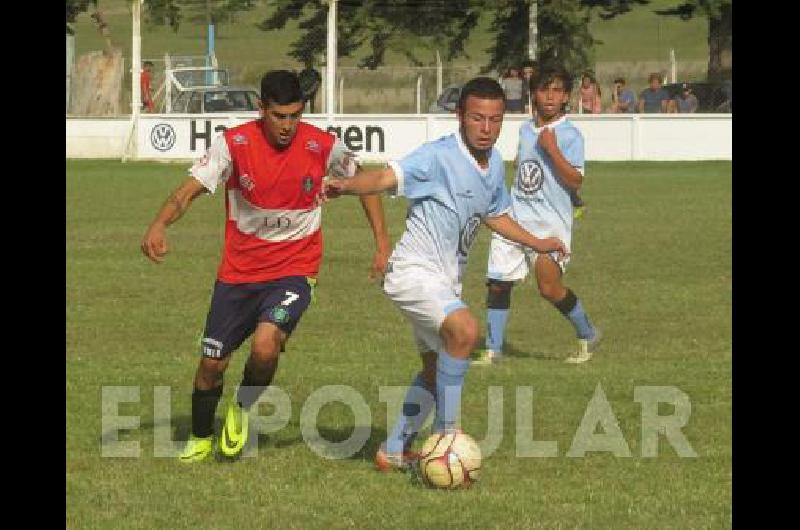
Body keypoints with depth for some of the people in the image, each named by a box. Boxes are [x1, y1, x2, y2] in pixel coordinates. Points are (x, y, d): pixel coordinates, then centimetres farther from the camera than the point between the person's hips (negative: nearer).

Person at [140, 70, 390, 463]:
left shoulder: (323, 147, -10)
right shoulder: (234, 143, -12)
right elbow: (190, 189, -21)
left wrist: (382, 242, 3)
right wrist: (160, 224, -41)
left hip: (294, 270, -1)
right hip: (238, 270, 1)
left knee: (265, 348, -26)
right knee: (211, 363, 5)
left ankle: (242, 409, 7)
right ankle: (200, 440, 33)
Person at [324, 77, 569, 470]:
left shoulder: (494, 164, 7)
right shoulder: (438, 157, -19)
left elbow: (494, 215, 25)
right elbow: (386, 178, -33)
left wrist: (536, 243, 25)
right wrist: (348, 185, -51)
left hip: (445, 281, 9)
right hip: (414, 272, -9)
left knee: (437, 369, 18)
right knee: (464, 329, -32)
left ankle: (394, 452, 32)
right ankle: (445, 433, -21)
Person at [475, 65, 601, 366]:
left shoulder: (570, 135, -7)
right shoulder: (525, 130, 14)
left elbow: (575, 182, -16)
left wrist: (552, 149, -21)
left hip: (550, 221, -6)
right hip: (515, 217, 7)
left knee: (549, 287, -17)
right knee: (497, 283, 3)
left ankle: (587, 335, 5)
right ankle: (493, 350, 13)